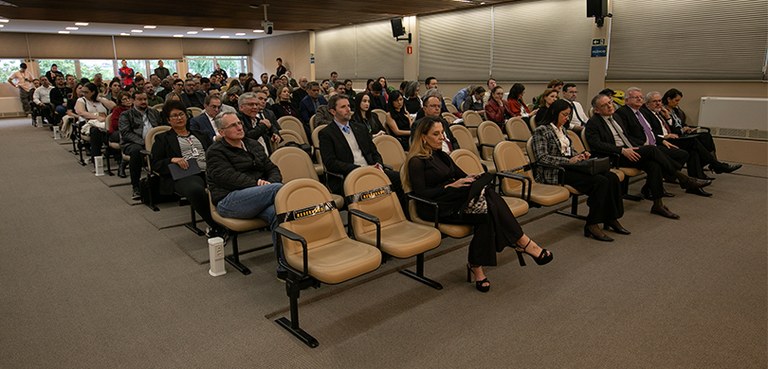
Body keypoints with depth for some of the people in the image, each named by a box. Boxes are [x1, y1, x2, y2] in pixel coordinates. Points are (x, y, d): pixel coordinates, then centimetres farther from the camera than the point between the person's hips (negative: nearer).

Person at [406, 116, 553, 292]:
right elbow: (421, 194, -13)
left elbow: (461, 175, 22)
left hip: (455, 200, 8)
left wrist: (469, 178, -3)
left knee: (486, 213, -27)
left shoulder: (442, 156, 20)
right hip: (435, 209, -8)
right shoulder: (416, 161, -5)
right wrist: (450, 186, -19)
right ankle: (522, 242, -25)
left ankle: (477, 265, -28)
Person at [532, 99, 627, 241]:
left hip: (567, 168, 8)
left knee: (612, 177, -10)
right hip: (553, 173, -8)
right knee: (600, 181, -24)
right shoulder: (541, 131, -7)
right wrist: (568, 161, -23)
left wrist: (580, 155, 6)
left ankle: (611, 219, -2)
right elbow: (542, 158, -17)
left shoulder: (562, 129, 19)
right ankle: (592, 225, -17)